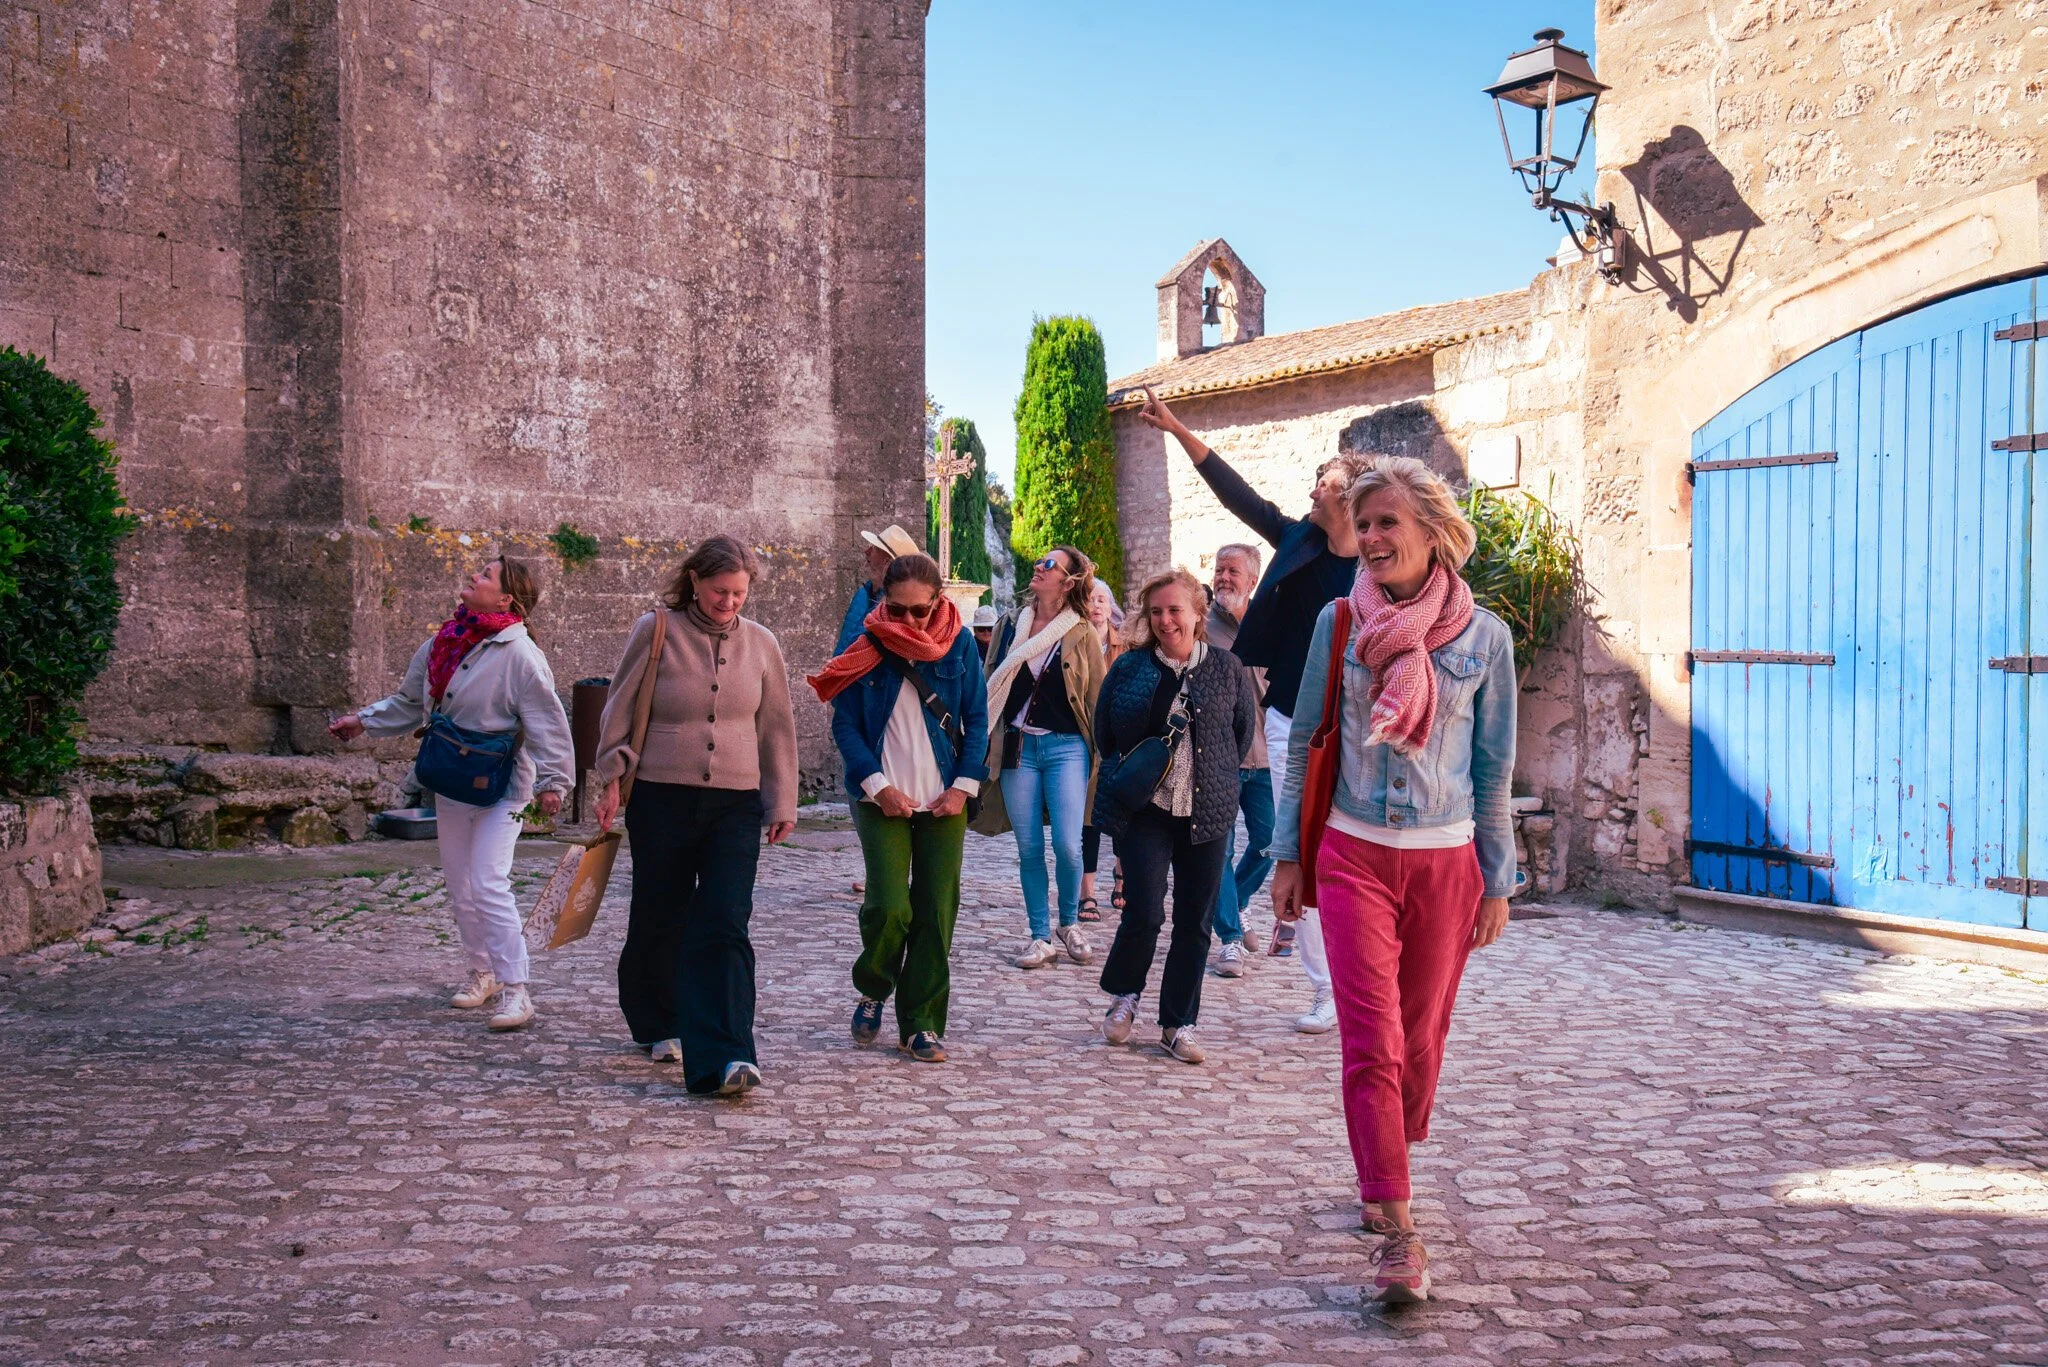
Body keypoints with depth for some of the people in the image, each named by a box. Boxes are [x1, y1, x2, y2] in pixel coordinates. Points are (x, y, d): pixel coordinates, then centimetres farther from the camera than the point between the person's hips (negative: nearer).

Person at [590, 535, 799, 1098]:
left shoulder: (761, 644, 4)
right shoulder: (655, 631, -3)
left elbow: (777, 728, 11)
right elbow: (620, 710, 4)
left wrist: (782, 802, 12)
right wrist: (611, 778, 0)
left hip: (736, 805, 1)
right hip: (661, 799, -1)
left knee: (725, 925, -10)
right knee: (659, 920, 11)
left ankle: (723, 1057, -15)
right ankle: (658, 1025, 35)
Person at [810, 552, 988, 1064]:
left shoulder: (960, 644, 2)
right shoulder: (867, 646, -2)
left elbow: (977, 720, 5)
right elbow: (846, 724, -1)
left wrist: (963, 787, -4)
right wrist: (878, 785, -11)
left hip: (943, 800, 2)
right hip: (883, 799, -2)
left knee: (936, 912, 1)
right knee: (889, 906, -12)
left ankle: (922, 1023, 14)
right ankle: (872, 990, 19)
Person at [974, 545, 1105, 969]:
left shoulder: (1082, 634, -1)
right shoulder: (1011, 624, 8)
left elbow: (1098, 699, 3)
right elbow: (990, 683, 13)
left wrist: (1104, 757, 2)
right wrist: (986, 740, 9)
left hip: (1066, 747, -3)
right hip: (1018, 747, 3)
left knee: (1067, 845, -9)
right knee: (1029, 849, 4)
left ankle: (1070, 924, 16)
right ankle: (1041, 938, 14)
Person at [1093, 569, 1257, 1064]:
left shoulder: (1226, 668, 2)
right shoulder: (1129, 668, 1)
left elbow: (1244, 731, 11)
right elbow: (1104, 732, 11)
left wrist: (1218, 780, 9)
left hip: (1206, 813, 1)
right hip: (1143, 812, -1)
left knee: (1195, 924, 5)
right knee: (1144, 912, -9)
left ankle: (1178, 1023, 18)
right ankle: (1123, 997, 19)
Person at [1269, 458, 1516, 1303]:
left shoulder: (1483, 637, -1)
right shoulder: (1340, 624, 0)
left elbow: (1495, 767, 4)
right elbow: (1305, 746, 6)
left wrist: (1496, 882, 5)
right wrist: (1288, 856, 5)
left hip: (1445, 861, 1)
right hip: (1354, 855, 0)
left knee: (1421, 1039, 10)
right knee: (1372, 1041, -7)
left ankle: (1382, 1174, 34)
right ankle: (1399, 1229, -4)